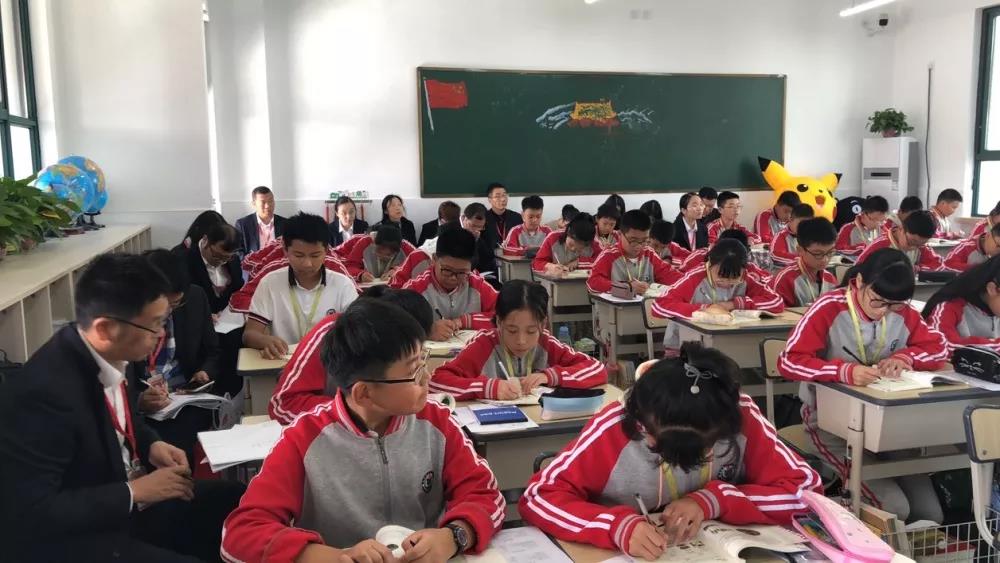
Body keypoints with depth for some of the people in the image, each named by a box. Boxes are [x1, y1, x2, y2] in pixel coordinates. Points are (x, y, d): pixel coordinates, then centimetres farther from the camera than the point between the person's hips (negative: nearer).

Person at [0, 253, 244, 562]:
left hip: (129, 500, 8)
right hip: (70, 537, -8)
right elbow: (32, 514, -27)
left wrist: (151, 445, -3)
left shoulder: (113, 354, -6)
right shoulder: (45, 390, -30)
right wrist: (135, 491, -23)